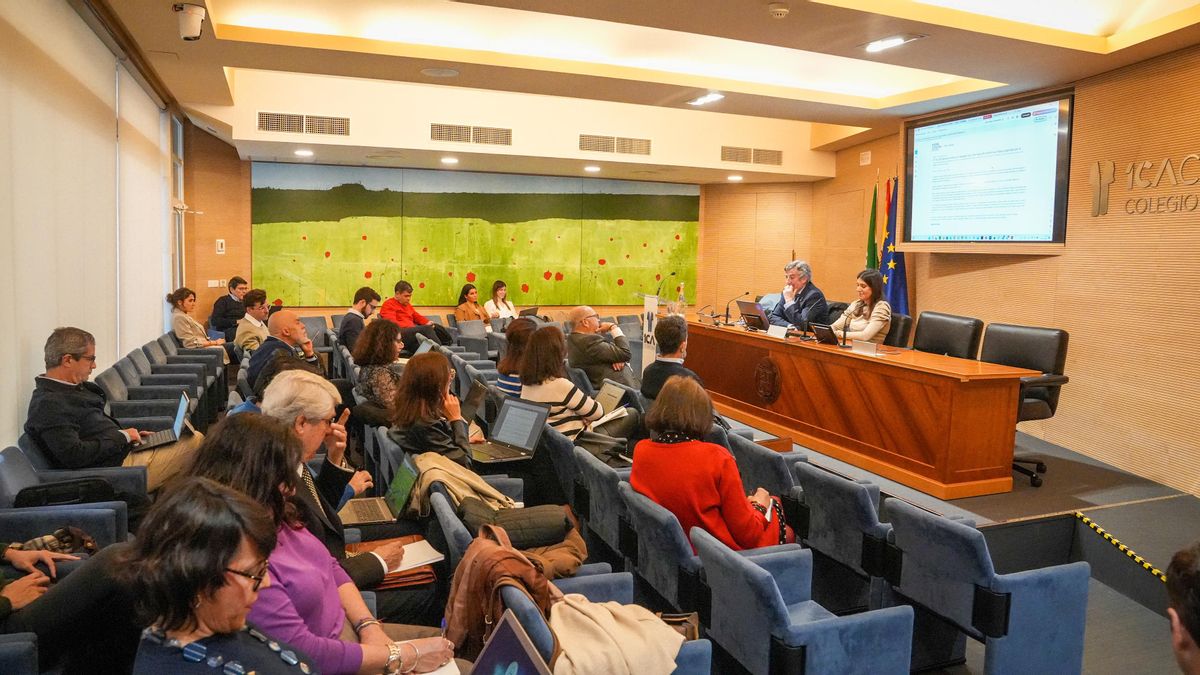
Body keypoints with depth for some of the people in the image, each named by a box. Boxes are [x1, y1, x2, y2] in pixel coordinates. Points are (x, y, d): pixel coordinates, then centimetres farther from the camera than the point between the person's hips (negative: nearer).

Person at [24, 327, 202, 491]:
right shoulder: (49, 404, -16)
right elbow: (73, 455, -24)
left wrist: (130, 434, 10)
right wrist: (122, 436, -15)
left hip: (125, 452, 10)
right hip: (120, 465, -10)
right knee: (195, 442, -12)